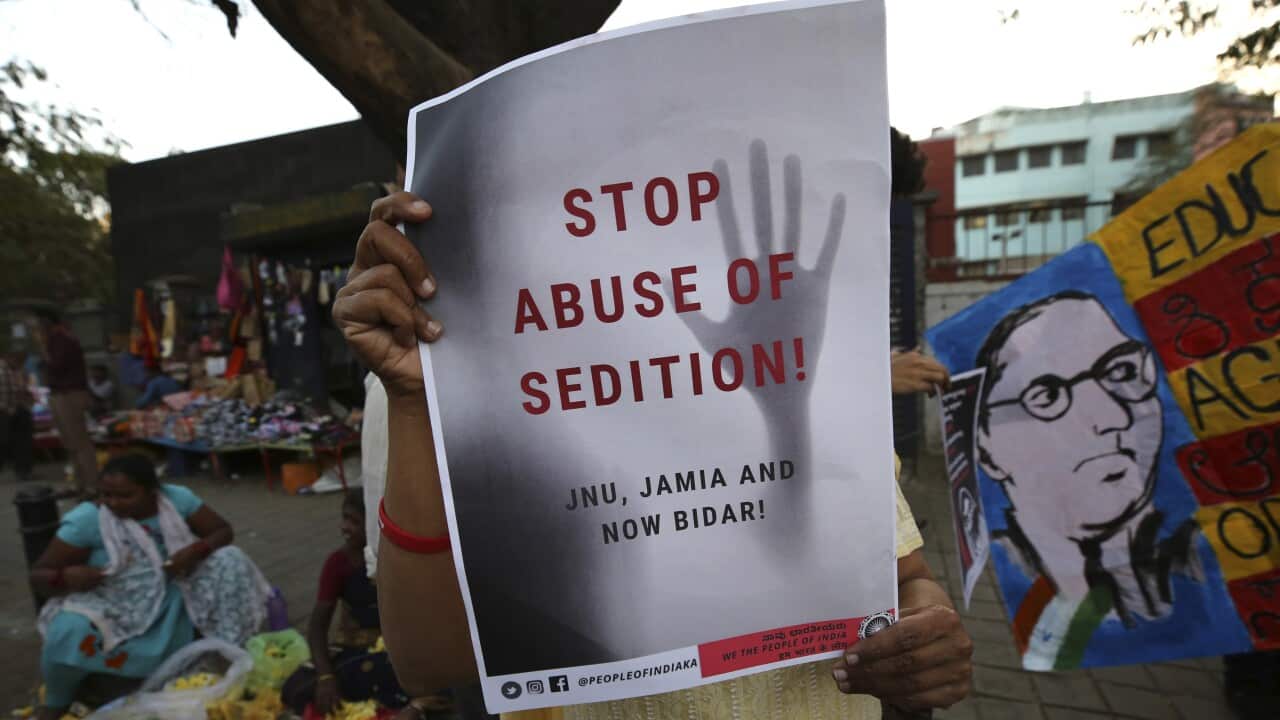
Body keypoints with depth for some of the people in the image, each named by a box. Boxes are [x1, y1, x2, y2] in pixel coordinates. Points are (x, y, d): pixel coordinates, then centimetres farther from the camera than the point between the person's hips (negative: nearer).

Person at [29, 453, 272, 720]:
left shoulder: (177, 498, -9)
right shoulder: (87, 519, -15)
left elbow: (223, 531, -3)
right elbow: (39, 576, -10)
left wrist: (195, 552, -24)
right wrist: (65, 577, -33)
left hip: (172, 600, 2)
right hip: (112, 605, -2)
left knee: (229, 559, -17)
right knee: (70, 631, -34)